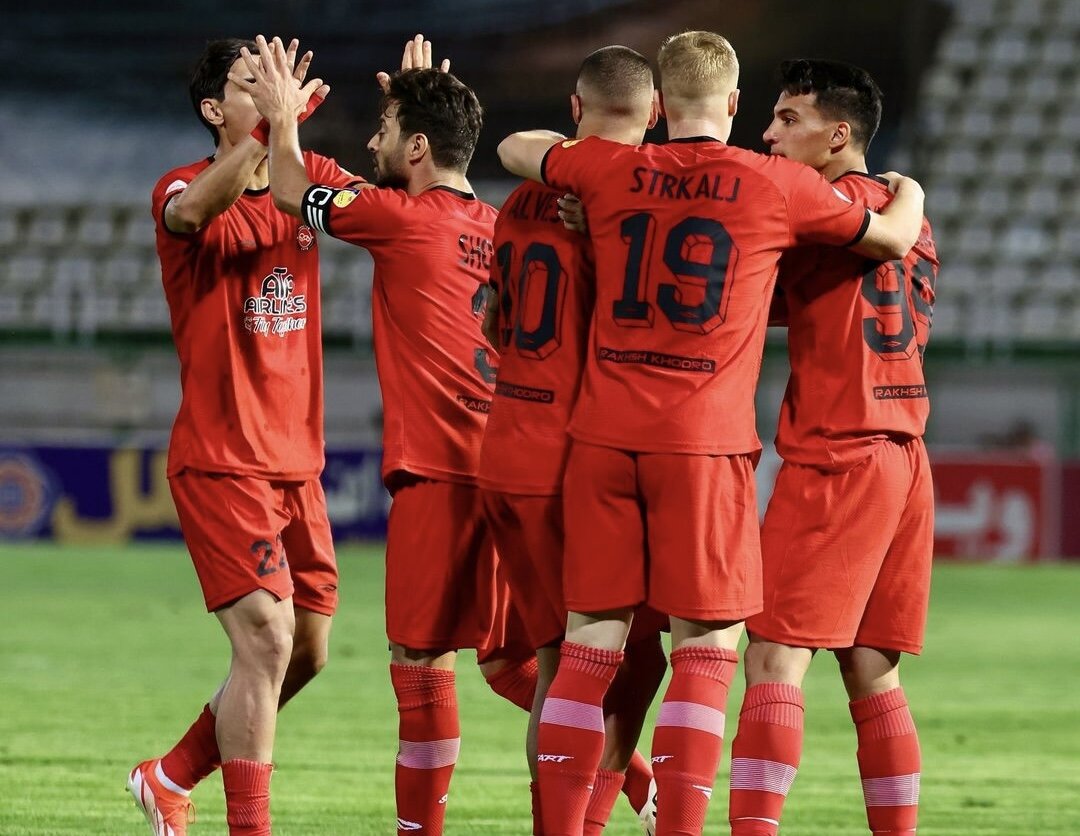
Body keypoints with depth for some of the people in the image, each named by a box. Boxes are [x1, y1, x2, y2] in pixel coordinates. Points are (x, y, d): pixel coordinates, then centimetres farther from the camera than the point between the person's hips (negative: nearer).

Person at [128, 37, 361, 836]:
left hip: (298, 462, 7)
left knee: (307, 652, 11)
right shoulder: (184, 187, -10)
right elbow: (193, 212, -33)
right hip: (220, 462, -7)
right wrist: (273, 123, -45)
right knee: (266, 640, -17)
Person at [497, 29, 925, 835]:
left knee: (590, 645, 7)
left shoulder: (610, 171, 7)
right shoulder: (777, 186, 1)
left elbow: (515, 148, 27)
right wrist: (908, 191, 38)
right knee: (707, 651, 1)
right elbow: (894, 236, 16)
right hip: (705, 443, -3)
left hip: (603, 436, 3)